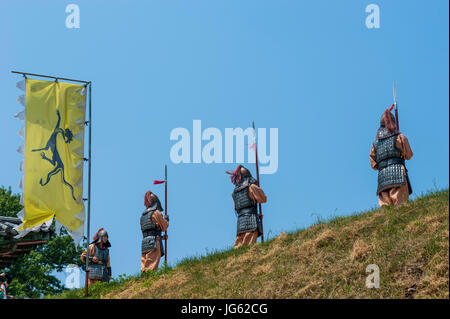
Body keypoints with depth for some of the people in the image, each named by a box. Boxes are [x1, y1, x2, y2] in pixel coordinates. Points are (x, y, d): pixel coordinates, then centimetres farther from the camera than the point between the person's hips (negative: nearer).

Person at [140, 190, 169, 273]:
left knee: (144, 266, 2)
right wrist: (166, 219, 23)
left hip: (144, 242, 7)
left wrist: (162, 237, 31)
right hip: (154, 242, -7)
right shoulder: (156, 212, -1)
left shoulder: (143, 215, 23)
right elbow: (164, 227, 3)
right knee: (152, 266, -16)